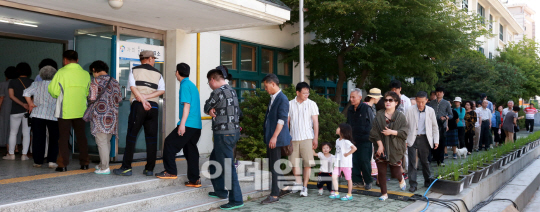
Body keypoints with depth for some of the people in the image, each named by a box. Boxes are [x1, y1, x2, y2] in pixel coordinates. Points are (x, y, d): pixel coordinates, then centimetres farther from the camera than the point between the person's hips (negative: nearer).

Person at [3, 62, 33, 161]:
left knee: (13, 133, 10)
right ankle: (24, 155, 3)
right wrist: (29, 104, -4)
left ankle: (11, 154, 13)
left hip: (16, 111, -1)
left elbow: (11, 96, -9)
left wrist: (23, 104, -14)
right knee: (26, 133, 4)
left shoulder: (13, 82, 0)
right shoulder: (32, 82, 0)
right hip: (28, 111, 1)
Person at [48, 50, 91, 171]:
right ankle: (84, 163, 15)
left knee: (64, 138, 6)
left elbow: (53, 91, -6)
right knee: (81, 137, 12)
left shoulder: (61, 72, -8)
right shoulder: (85, 74, 1)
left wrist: (57, 96, 14)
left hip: (65, 111, -3)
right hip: (81, 110, 3)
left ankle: (63, 164, 5)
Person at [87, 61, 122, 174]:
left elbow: (92, 97, -11)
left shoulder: (95, 81, -6)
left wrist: (88, 98, 11)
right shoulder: (115, 82, 11)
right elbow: (119, 98, 12)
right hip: (112, 115, 6)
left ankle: (104, 168, -2)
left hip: (100, 115, -6)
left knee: (101, 142, -3)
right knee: (107, 141, 14)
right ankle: (102, 164, 25)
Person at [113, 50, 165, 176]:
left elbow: (133, 87, -6)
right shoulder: (157, 74, 12)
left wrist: (143, 100, -11)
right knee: (151, 138, 5)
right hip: (154, 107, 2)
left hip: (138, 105, -1)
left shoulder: (134, 70, 9)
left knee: (131, 136, 3)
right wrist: (147, 97, -6)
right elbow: (162, 90, -2)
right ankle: (149, 169, 7)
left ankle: (126, 167, 2)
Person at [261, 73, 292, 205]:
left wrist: (274, 136, -25)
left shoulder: (282, 99, -14)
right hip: (270, 137, 10)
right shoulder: (273, 98, 15)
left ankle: (274, 195, 1)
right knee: (271, 163, 14)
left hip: (276, 138, -10)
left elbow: (282, 119, -20)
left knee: (275, 165, -5)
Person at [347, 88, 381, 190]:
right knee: (354, 160, 3)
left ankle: (368, 181, 11)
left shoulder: (367, 108, -9)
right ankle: (357, 180, 13)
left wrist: (370, 137, -7)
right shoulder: (350, 109, 9)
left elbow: (372, 124, -5)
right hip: (354, 139, 6)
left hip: (365, 139, -6)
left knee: (365, 160, -4)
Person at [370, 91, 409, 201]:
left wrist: (392, 132, -18)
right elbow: (375, 131, -2)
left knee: (395, 172, 2)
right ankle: (384, 193, 16)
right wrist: (380, 144, -9)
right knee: (381, 172, 1)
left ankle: (401, 180, 39)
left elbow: (404, 131, -6)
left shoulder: (400, 116, 0)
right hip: (381, 147, 1)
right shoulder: (379, 115, 2)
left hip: (395, 148, -1)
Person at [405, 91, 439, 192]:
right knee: (413, 162, -3)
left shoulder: (430, 111, 4)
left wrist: (436, 141, 4)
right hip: (412, 139, -1)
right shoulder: (410, 111, -1)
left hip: (424, 139, 1)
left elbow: (435, 127, 9)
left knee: (425, 161, 12)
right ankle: (413, 184, 3)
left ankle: (428, 181, 30)